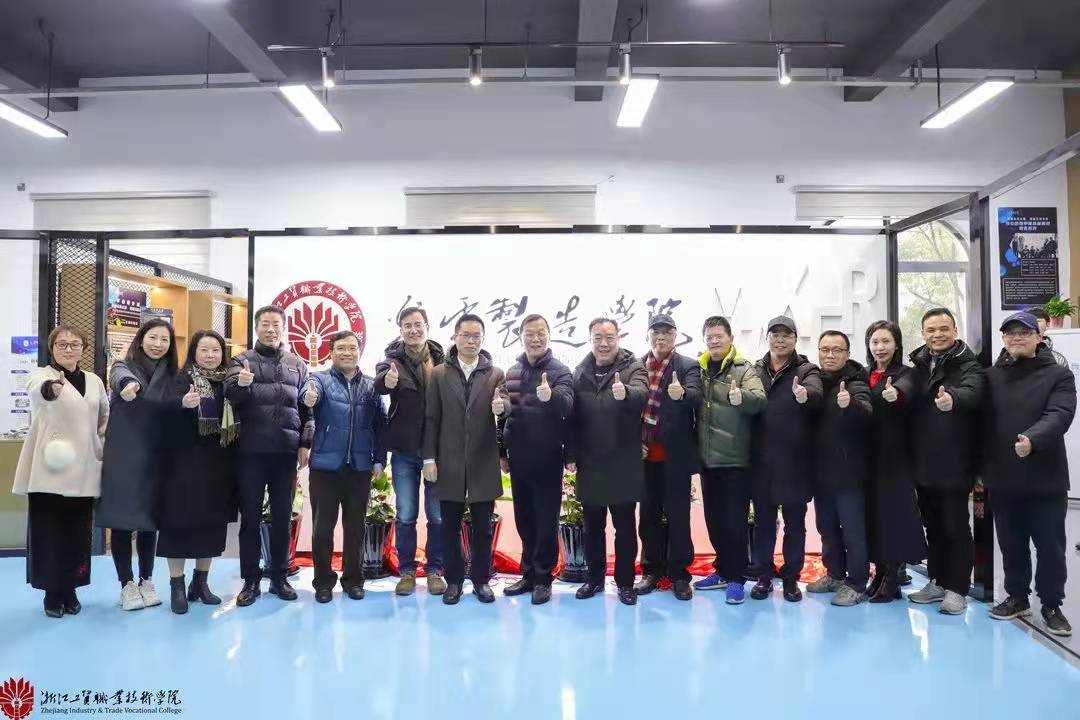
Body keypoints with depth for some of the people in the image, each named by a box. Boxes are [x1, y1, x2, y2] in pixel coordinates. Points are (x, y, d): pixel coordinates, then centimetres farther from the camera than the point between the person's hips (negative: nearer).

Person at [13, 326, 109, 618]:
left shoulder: (94, 382, 11)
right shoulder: (41, 375, -4)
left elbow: (105, 418, 19)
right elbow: (38, 389, -29)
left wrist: (103, 447, 5)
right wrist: (51, 387, -53)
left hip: (83, 472, 4)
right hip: (49, 470, -3)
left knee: (77, 534, 8)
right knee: (49, 533, 2)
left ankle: (70, 590, 21)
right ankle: (52, 592, 15)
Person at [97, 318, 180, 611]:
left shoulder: (171, 376, 8)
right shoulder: (124, 367, -2)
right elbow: (120, 377, -26)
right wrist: (129, 383, -51)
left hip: (154, 457, 3)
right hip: (123, 455, -2)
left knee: (149, 519, 10)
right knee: (122, 518, 2)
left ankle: (146, 580, 22)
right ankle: (127, 584, 14)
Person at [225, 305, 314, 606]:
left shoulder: (297, 365, 10)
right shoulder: (242, 361, 5)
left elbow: (307, 408, 9)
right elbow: (229, 394, -12)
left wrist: (305, 443, 0)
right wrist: (241, 384, -34)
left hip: (286, 452, 2)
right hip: (251, 452, -1)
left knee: (282, 518, 9)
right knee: (250, 517, 6)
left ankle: (279, 577, 21)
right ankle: (251, 579, 17)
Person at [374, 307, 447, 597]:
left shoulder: (442, 360, -1)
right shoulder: (393, 359, -4)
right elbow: (378, 384, -24)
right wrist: (387, 380, -47)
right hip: (404, 450, 0)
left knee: (438, 515, 8)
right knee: (405, 515, 9)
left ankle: (435, 570, 23)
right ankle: (406, 571, 23)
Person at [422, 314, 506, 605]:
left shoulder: (495, 374, 4)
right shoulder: (439, 374, 3)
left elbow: (506, 407, -9)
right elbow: (431, 419, 2)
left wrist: (501, 406, -34)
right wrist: (429, 458, -3)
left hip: (483, 464, 0)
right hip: (449, 464, 0)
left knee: (482, 527, 8)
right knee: (450, 526, 9)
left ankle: (481, 580, 22)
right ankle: (454, 580, 22)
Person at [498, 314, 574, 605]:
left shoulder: (560, 371, -8)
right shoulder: (512, 372, 7)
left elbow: (567, 405, -25)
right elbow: (505, 413, 13)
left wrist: (551, 396, -47)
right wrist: (503, 452, 13)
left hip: (547, 459, -5)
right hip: (518, 458, 5)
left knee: (546, 519, 4)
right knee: (524, 519, 13)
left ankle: (543, 577, 15)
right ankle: (529, 573, 26)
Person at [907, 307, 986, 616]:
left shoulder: (967, 365, -10)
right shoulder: (917, 364, 7)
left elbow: (971, 392, -32)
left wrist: (952, 398, -52)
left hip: (954, 463, -5)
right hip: (924, 462, 6)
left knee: (956, 526, 4)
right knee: (933, 525, 16)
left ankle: (957, 589, 16)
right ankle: (937, 582, 29)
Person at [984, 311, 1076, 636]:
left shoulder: (1058, 375, -2)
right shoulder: (991, 376, 7)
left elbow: (1059, 415, -19)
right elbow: (981, 422, 7)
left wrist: (1032, 439, -38)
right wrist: (980, 471, 4)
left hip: (1045, 479, -3)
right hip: (1002, 479, 3)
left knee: (1050, 546, 6)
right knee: (1011, 545, 14)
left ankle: (1051, 605, 22)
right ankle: (1017, 597, 29)